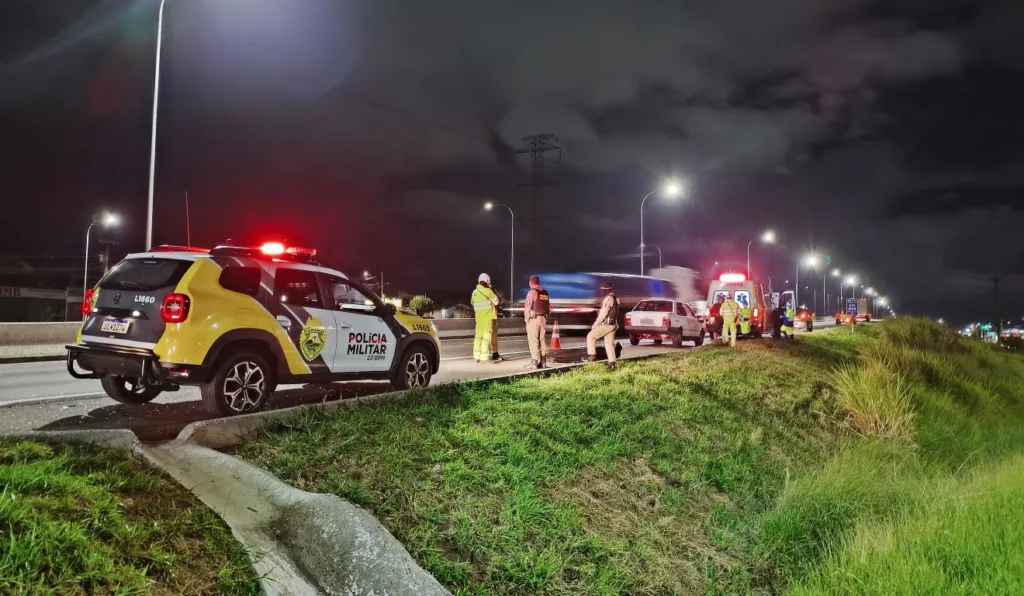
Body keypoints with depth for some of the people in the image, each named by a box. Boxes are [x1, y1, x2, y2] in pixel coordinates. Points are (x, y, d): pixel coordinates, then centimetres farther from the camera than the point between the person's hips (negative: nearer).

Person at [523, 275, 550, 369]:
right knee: (542, 340, 11)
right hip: (543, 319, 7)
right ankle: (543, 362, 12)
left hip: (533, 319, -7)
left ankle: (534, 362, -9)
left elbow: (528, 308, -12)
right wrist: (546, 319, 16)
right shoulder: (545, 293, 12)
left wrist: (527, 320, -5)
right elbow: (548, 308, 13)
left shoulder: (532, 292, -8)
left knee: (533, 340, -5)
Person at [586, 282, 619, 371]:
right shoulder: (615, 298, 13)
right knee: (609, 344, 10)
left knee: (591, 336, 2)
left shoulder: (608, 298, -18)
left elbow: (603, 313, -20)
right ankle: (612, 363, 6)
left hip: (606, 324, -9)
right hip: (613, 324, 9)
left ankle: (592, 356, -1)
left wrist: (595, 324, -11)